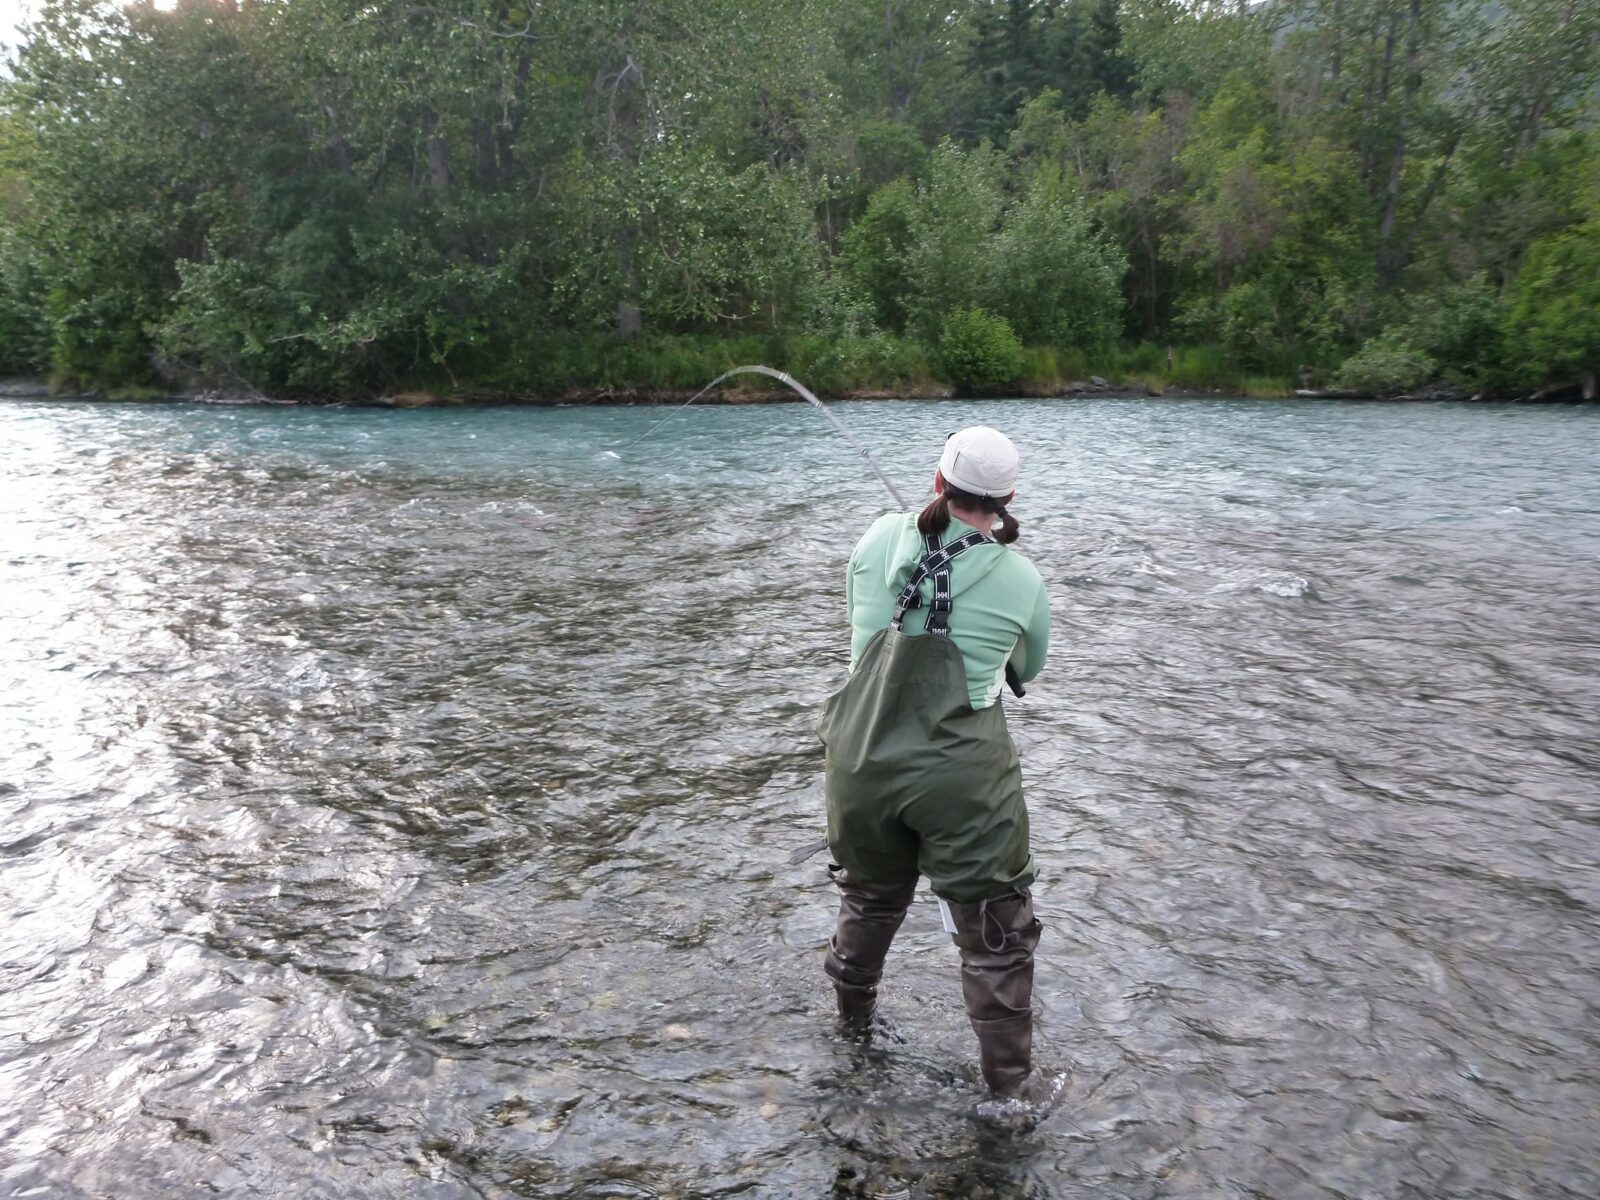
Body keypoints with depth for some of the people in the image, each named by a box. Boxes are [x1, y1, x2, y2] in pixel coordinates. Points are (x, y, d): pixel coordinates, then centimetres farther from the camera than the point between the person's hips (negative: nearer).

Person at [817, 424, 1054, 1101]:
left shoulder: (882, 537, -3)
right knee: (996, 925, 11)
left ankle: (853, 1012, 50)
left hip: (861, 760, 4)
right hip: (962, 775, -3)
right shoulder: (1021, 579, -6)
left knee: (871, 893, 28)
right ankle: (1010, 1083, 22)